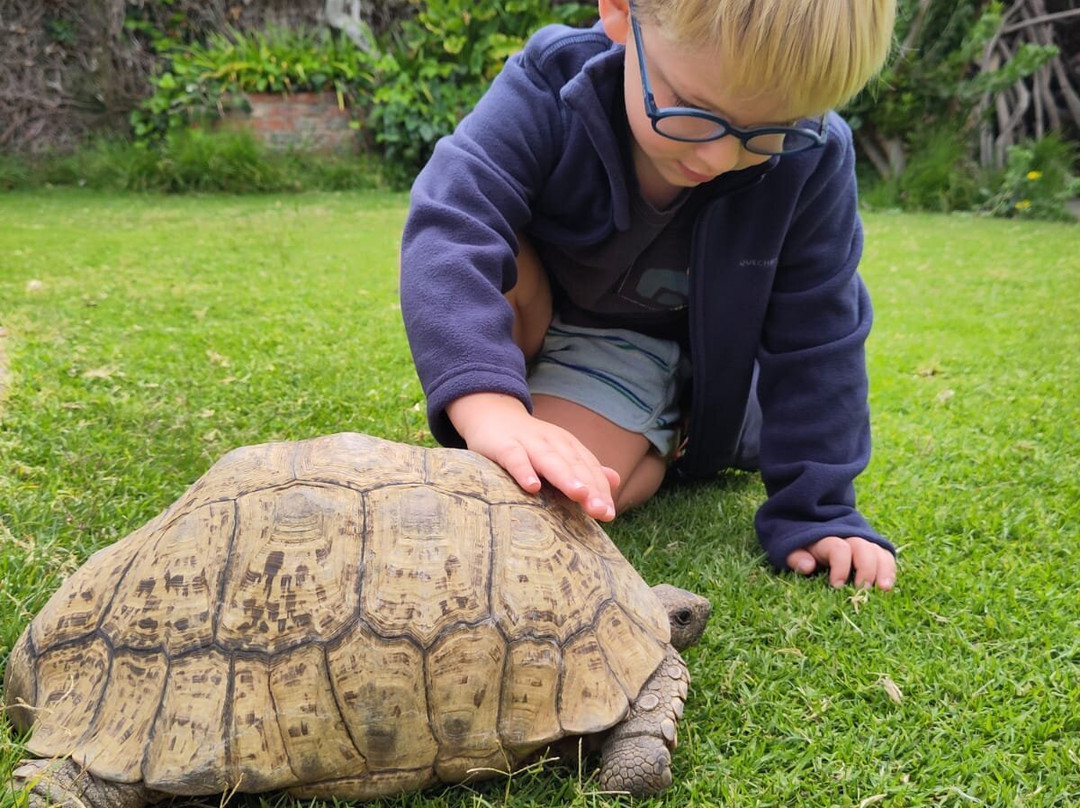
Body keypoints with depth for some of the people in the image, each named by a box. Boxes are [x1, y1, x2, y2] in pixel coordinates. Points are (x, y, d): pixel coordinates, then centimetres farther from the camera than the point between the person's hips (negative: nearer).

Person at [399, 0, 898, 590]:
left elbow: (814, 337, -17)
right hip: (540, 319, 0)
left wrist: (816, 509, -18)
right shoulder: (550, 87, -32)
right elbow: (451, 230, -46)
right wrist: (489, 405, -63)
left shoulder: (811, 161, -28)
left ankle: (665, 443, 16)